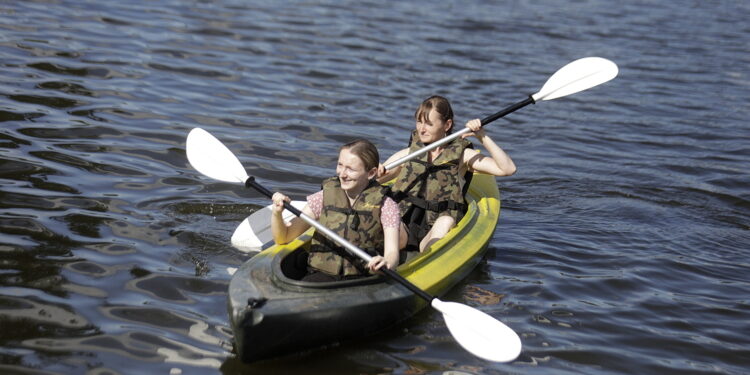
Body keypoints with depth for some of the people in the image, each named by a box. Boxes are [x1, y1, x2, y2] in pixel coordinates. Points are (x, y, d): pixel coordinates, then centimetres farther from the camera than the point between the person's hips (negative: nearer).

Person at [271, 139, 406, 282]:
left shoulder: (385, 206, 3)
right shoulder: (324, 198, 9)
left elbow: (392, 252, -11)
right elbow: (283, 238, 10)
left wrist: (387, 263, -35)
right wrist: (276, 213, -11)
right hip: (321, 275, 1)